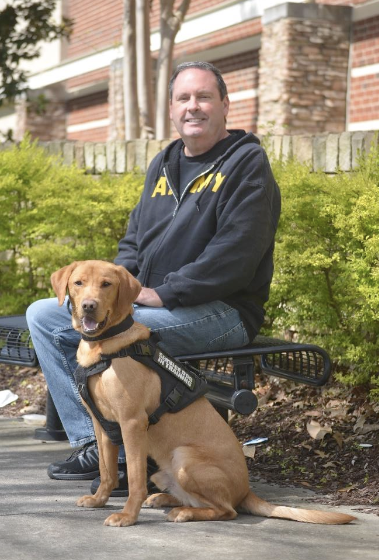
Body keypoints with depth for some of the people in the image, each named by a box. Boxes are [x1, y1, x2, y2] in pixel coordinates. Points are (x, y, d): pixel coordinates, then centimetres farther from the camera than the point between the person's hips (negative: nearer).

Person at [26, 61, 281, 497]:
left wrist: (165, 293, -20)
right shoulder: (163, 165, 18)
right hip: (139, 301, 9)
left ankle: (128, 457, -17)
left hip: (220, 310, -9)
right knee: (42, 315, 1)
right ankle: (91, 441, -6)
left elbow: (236, 252, -18)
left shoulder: (247, 162, -6)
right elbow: (135, 238, 23)